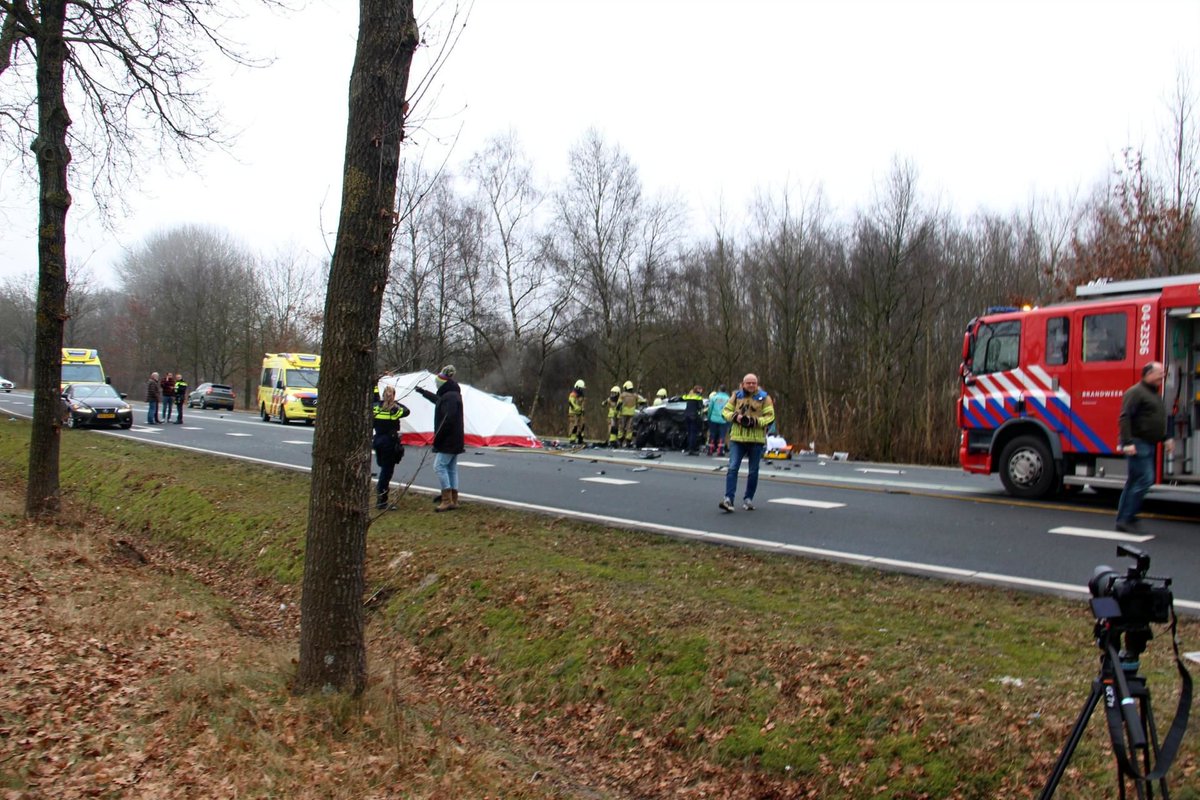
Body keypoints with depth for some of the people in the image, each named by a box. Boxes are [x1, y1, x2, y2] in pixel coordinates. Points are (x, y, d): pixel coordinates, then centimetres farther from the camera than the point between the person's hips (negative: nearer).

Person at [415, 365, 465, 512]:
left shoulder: (450, 397, -18)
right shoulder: (452, 395, 16)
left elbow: (448, 419, -25)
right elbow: (438, 399, 38)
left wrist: (437, 438, -19)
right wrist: (423, 391, 51)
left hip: (448, 441, -10)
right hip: (455, 441, 10)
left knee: (439, 466, -8)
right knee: (452, 469, 11)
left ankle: (447, 500, -10)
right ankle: (454, 500, 13)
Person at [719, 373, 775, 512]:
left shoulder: (764, 398, 1)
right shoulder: (736, 396, 8)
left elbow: (770, 417, -4)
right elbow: (726, 411, 9)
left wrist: (754, 421, -19)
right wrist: (735, 417, -11)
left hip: (756, 440, -1)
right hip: (737, 438, 1)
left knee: (753, 471, 9)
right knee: (732, 468, -10)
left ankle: (748, 499, 23)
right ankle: (729, 499, -13)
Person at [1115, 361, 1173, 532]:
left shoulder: (1155, 394, 20)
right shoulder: (1136, 392, -10)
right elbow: (1124, 418, -18)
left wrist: (1166, 439, 22)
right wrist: (1127, 443, -25)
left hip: (1149, 446, 10)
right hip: (1138, 444, -10)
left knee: (1134, 483, 10)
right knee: (1144, 480, -14)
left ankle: (1124, 520, 14)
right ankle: (1126, 518, -10)